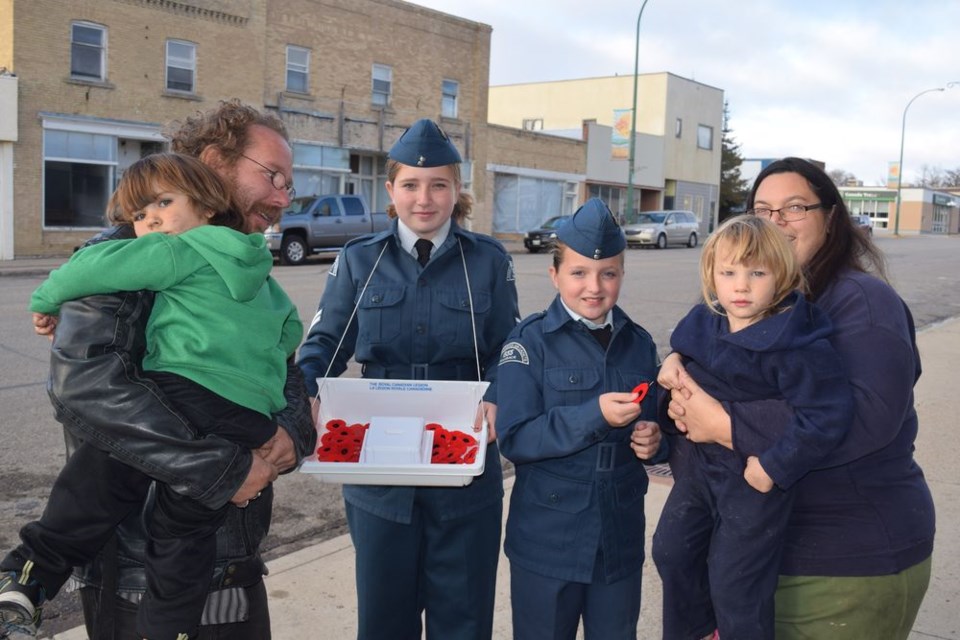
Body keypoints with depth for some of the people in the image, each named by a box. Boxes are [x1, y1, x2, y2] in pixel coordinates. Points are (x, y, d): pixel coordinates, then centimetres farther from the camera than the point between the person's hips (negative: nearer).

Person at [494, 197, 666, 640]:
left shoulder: (639, 343, 3)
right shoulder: (530, 341, -11)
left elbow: (652, 426, 12)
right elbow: (513, 438, -17)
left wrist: (653, 441, -11)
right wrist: (594, 415, -27)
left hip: (620, 538, 4)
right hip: (548, 542, -3)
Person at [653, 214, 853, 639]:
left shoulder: (793, 345, -26)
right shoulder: (704, 322, -3)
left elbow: (829, 413, -30)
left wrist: (775, 466, -26)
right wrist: (674, 364, -2)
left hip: (752, 478, -7)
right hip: (699, 464, 8)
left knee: (735, 586, 5)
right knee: (671, 548, 21)